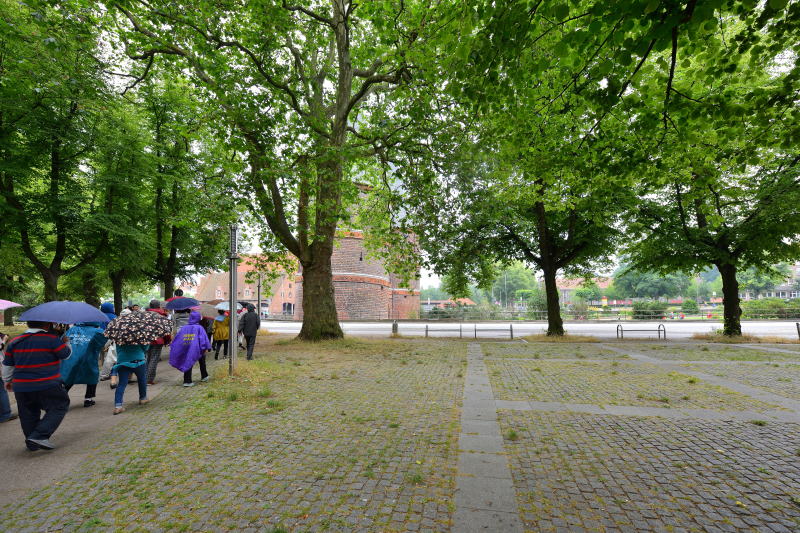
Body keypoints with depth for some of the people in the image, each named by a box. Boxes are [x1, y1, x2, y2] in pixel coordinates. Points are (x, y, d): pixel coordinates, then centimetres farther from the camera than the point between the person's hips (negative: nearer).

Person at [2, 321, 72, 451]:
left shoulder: (15, 342, 7)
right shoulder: (52, 339, -13)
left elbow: (7, 364, 15)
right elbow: (66, 354, -2)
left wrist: (7, 380, 29)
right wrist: (66, 342, 17)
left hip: (21, 387, 6)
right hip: (48, 386, -6)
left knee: (28, 415, 16)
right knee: (59, 406, 5)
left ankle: (32, 444, 23)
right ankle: (39, 435, -8)